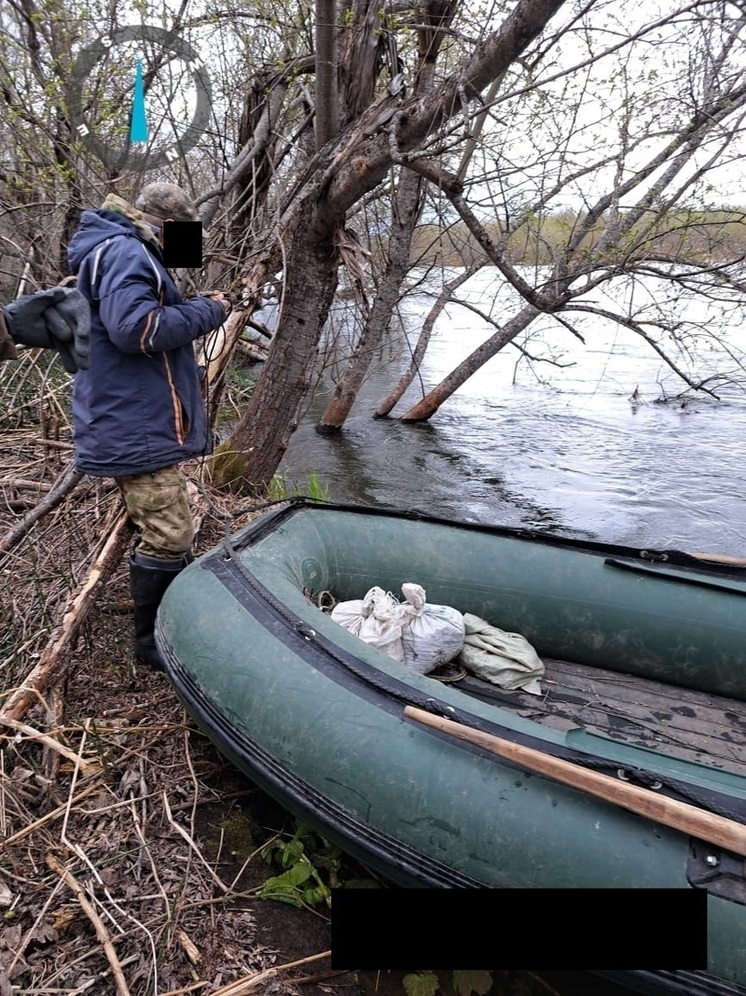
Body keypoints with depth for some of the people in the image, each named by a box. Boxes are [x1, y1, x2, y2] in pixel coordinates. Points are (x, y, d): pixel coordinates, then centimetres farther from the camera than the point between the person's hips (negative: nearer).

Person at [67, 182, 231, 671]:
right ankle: (151, 640, 8)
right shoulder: (123, 252, -13)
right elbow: (136, 328, -26)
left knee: (168, 530, 18)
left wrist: (197, 308, 13)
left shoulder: (125, 251, 23)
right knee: (169, 536, -7)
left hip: (139, 422, 12)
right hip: (137, 428, -12)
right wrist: (206, 312, -15)